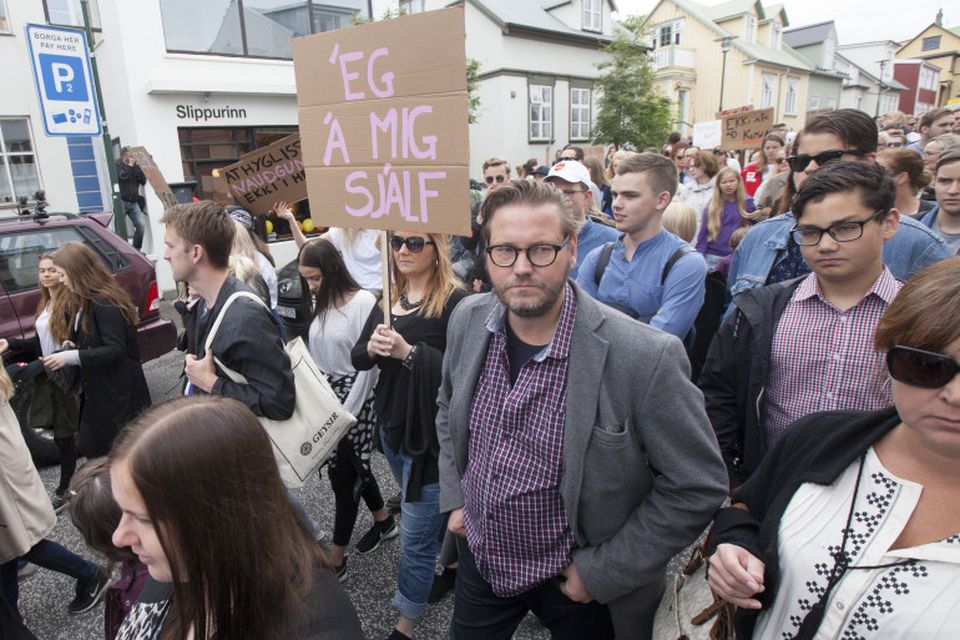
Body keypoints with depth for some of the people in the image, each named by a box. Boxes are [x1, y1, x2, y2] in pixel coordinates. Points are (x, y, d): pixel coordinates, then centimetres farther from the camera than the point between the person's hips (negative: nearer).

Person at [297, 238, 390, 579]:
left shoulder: (363, 302, -17)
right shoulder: (318, 302, 4)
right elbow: (315, 353, 9)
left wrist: (346, 414, -15)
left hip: (356, 396, -7)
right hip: (326, 394, 7)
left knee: (343, 473, 0)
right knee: (352, 464, 19)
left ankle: (336, 559, 16)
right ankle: (383, 519, 42)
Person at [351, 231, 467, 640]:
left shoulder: (455, 301, -16)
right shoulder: (389, 298, 7)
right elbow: (357, 359, 6)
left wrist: (408, 351, -30)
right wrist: (372, 347, -16)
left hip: (431, 433, -7)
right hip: (391, 424, 8)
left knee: (416, 535, 4)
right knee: (431, 516, 27)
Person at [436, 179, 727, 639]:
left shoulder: (644, 357, -27)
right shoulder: (468, 320, -10)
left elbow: (696, 486, -17)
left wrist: (603, 571, -14)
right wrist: (453, 496, 4)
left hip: (577, 581, -4)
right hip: (479, 557, 5)